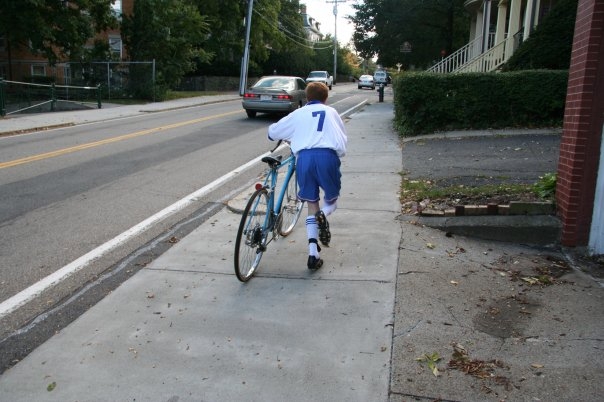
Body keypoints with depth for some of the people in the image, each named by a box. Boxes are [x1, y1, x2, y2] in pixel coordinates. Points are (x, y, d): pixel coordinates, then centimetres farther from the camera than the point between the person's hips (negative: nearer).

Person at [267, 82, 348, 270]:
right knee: (331, 199, 19)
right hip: (327, 156, -1)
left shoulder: (298, 114, 23)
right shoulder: (331, 112, 23)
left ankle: (313, 254, 1)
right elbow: (343, 139, 24)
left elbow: (272, 132, 28)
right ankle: (324, 215, -18)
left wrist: (287, 138, 47)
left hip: (304, 157, 1)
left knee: (312, 206, 13)